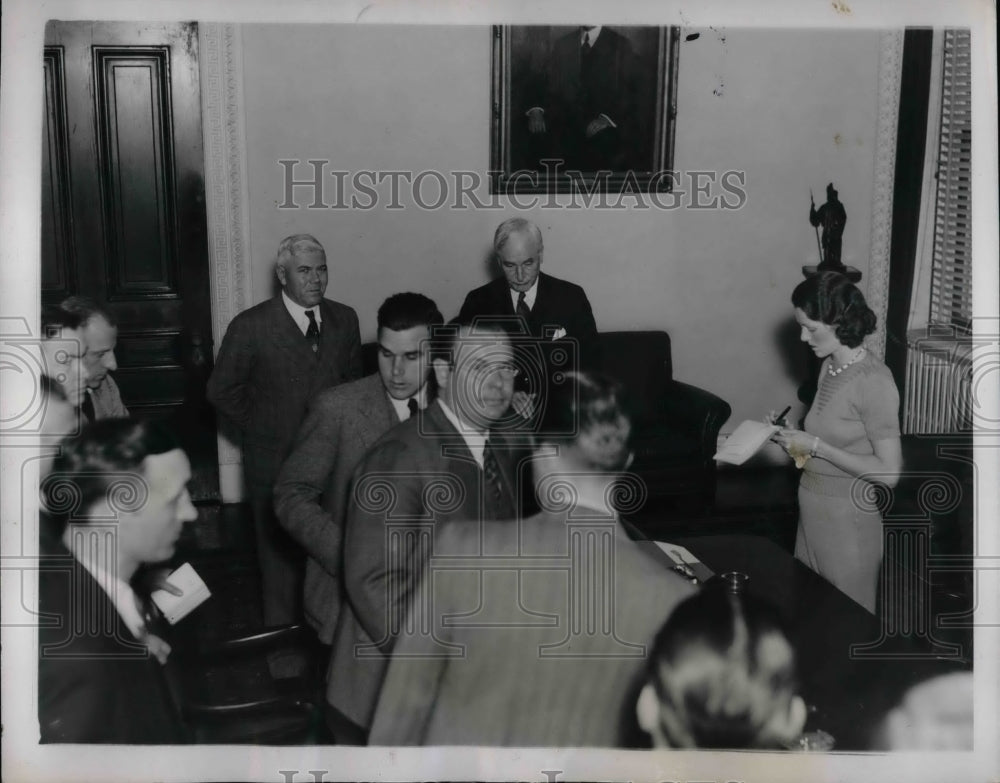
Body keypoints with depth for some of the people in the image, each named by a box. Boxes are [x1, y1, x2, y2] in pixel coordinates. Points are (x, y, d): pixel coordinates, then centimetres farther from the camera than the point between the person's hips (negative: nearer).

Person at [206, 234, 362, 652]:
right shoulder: (251, 326, -10)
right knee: (281, 556, 10)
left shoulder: (344, 319, 2)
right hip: (275, 461, -3)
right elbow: (222, 391, -1)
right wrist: (262, 427, -2)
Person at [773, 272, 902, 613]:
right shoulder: (829, 366, 5)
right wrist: (799, 439, 1)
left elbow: (888, 472, -21)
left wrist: (816, 447, -21)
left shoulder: (874, 381, -20)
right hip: (813, 514, 8)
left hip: (848, 523, -8)